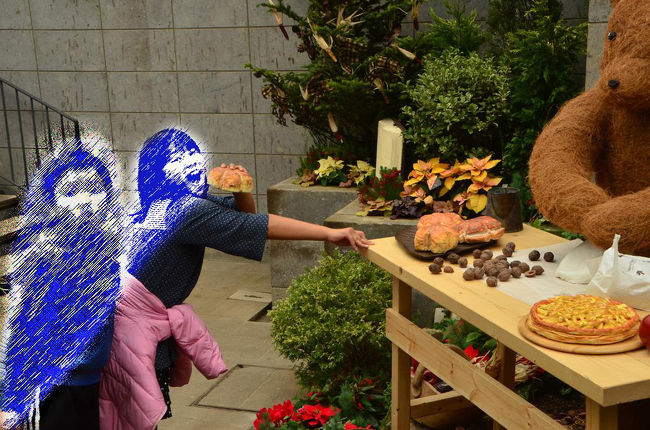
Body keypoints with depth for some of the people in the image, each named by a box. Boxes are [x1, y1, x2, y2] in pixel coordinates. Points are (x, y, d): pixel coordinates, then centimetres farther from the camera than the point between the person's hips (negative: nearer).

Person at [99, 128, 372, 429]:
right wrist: (330, 234, -27)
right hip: (129, 313, -9)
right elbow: (259, 226, -26)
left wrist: (242, 190, -8)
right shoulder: (187, 210, -20)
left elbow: (245, 216, 14)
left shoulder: (165, 203, 8)